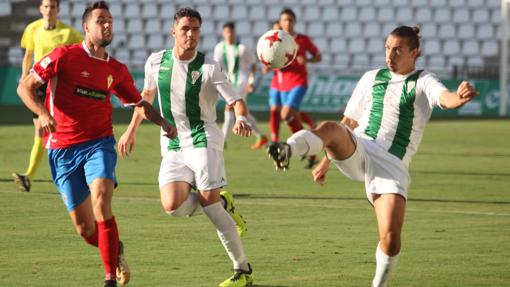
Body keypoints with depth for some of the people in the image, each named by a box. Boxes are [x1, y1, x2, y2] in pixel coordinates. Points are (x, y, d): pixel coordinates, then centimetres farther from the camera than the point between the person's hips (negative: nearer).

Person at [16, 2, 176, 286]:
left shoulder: (117, 70, 9)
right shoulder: (65, 56, -4)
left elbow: (139, 103, 23)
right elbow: (25, 86, -4)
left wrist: (164, 122, 4)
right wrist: (43, 113, -21)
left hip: (98, 143, 1)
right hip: (62, 149, -1)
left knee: (101, 200, -26)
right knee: (84, 228, 1)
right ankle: (115, 250, 35)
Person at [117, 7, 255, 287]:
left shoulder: (209, 67, -9)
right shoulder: (156, 62, 3)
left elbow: (236, 100, -13)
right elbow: (148, 94, 22)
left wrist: (241, 118, -36)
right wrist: (132, 130, 24)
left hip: (203, 140, -3)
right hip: (172, 146, 4)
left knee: (208, 200, -17)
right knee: (173, 205, -20)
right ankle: (223, 204, 10)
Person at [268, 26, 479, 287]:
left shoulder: (423, 82, 8)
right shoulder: (372, 78, 18)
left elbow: (445, 98, -16)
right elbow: (348, 122, 25)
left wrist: (460, 97, -40)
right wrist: (326, 161, 24)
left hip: (392, 165, -2)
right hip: (357, 152, 2)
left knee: (391, 238, -14)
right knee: (331, 128, -33)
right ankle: (288, 150, -63)